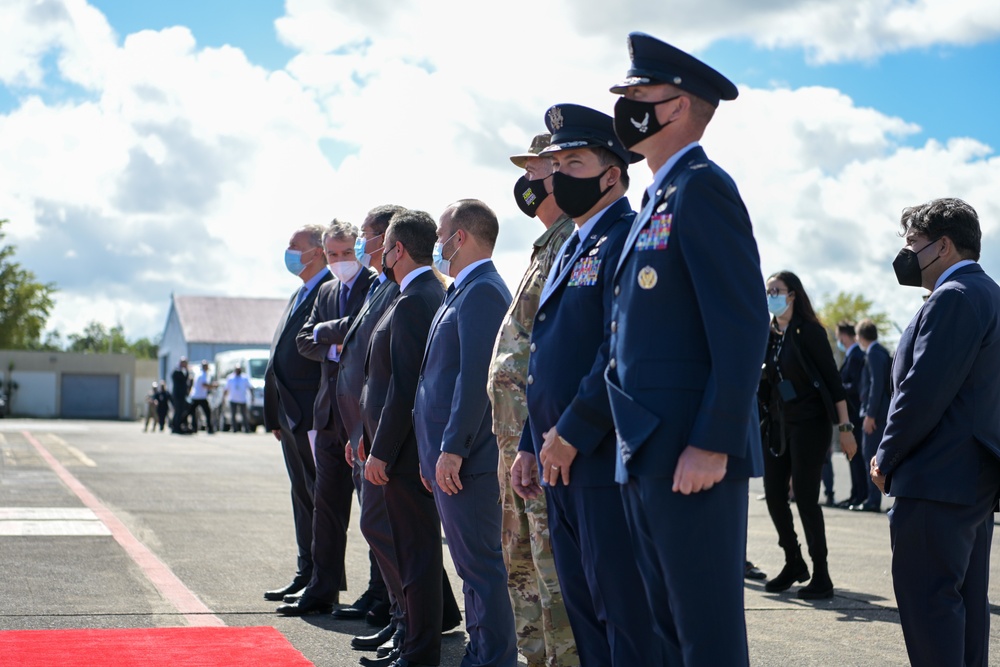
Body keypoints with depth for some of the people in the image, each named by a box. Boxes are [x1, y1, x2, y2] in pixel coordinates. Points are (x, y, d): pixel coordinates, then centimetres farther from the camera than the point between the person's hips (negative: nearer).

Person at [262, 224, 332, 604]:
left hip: (313, 415, -10)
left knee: (320, 497, -3)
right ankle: (306, 574, 22)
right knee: (302, 495, 14)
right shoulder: (300, 295, 19)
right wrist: (275, 416, 19)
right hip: (291, 415, 10)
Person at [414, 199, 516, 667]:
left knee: (479, 564, -6)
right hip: (446, 455, 10)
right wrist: (433, 454, 19)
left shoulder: (481, 291, -13)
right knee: (473, 563, 14)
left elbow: (476, 376, -21)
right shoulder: (462, 292, 19)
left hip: (464, 457, -10)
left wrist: (452, 449, -22)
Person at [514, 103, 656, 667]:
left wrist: (572, 434, -18)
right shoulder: (573, 249, 20)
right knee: (583, 609, 15)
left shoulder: (626, 238, -10)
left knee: (624, 615, -5)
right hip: (563, 465, 10)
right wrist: (532, 445, 18)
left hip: (605, 459, -10)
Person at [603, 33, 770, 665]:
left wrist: (712, 445, -22)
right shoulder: (659, 199, 20)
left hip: (692, 454, -9)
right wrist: (639, 448, 18)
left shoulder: (701, 186, -9)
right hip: (648, 457, 9)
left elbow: (744, 324, -18)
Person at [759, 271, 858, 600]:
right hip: (778, 425, 7)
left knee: (805, 496, -7)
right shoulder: (769, 335, 9)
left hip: (810, 424, -7)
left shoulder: (808, 331, -10)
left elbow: (832, 379, -11)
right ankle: (794, 563, 23)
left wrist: (845, 427, -15)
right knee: (773, 494, 5)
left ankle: (821, 576, 3)